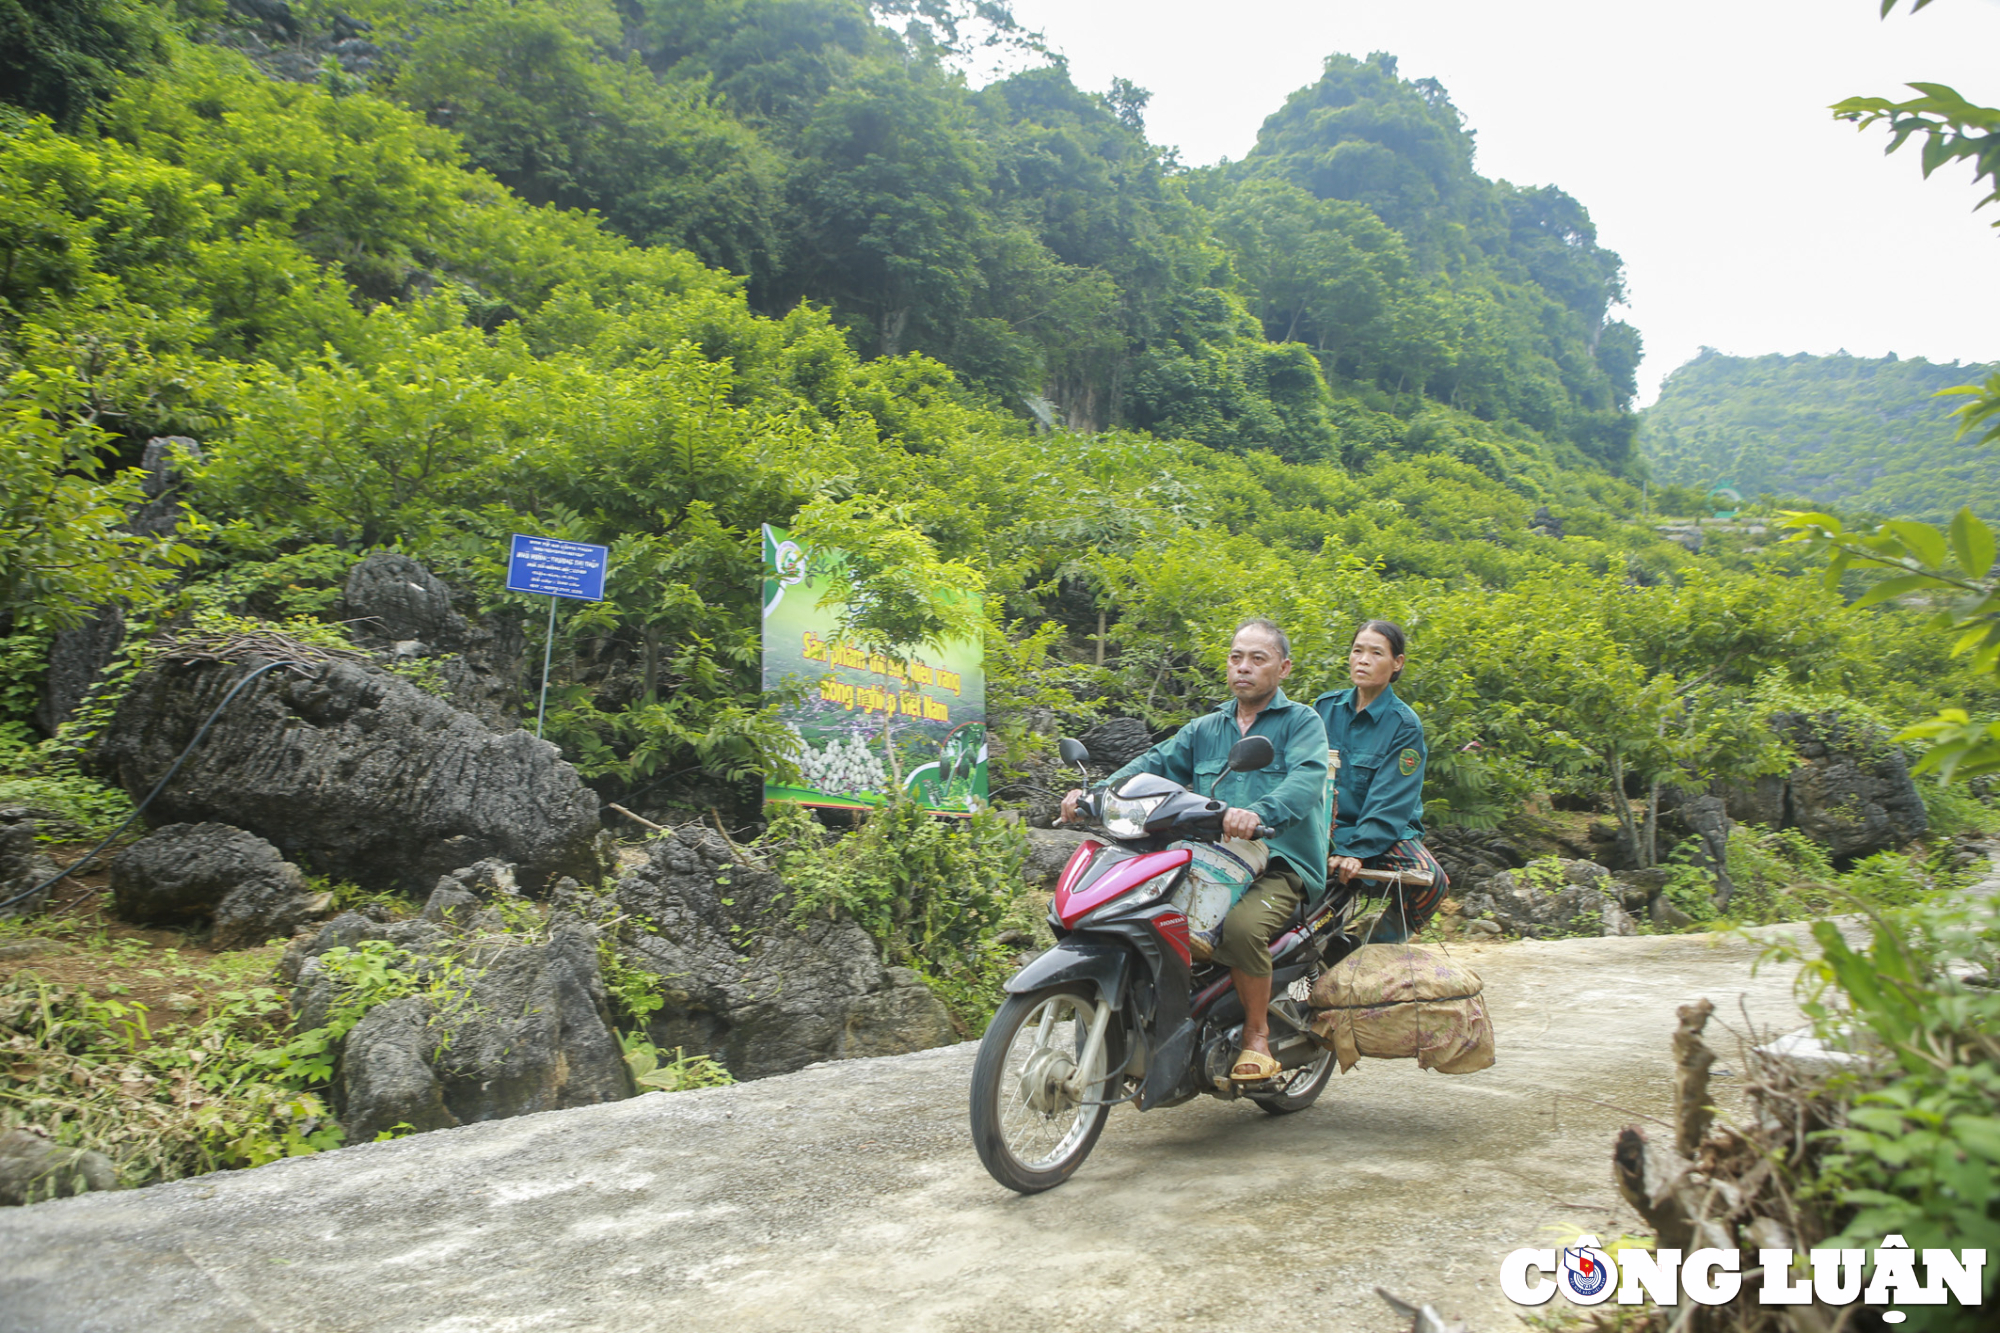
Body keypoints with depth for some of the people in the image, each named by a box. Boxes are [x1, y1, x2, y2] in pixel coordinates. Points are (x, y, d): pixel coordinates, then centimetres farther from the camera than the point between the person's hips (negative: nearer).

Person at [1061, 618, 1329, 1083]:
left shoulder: (1302, 722, 3)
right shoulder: (1205, 729, 21)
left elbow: (1306, 779, -17)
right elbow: (1157, 762, 8)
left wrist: (1258, 813, -39)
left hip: (1280, 865, -5)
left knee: (1241, 925, -33)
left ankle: (1258, 1035, -11)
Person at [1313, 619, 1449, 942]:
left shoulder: (1404, 724, -7)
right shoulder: (1325, 707, 5)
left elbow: (1391, 802, -15)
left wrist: (1356, 852, -27)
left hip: (1385, 832, -2)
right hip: (1325, 827, 3)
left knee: (1430, 879, -30)